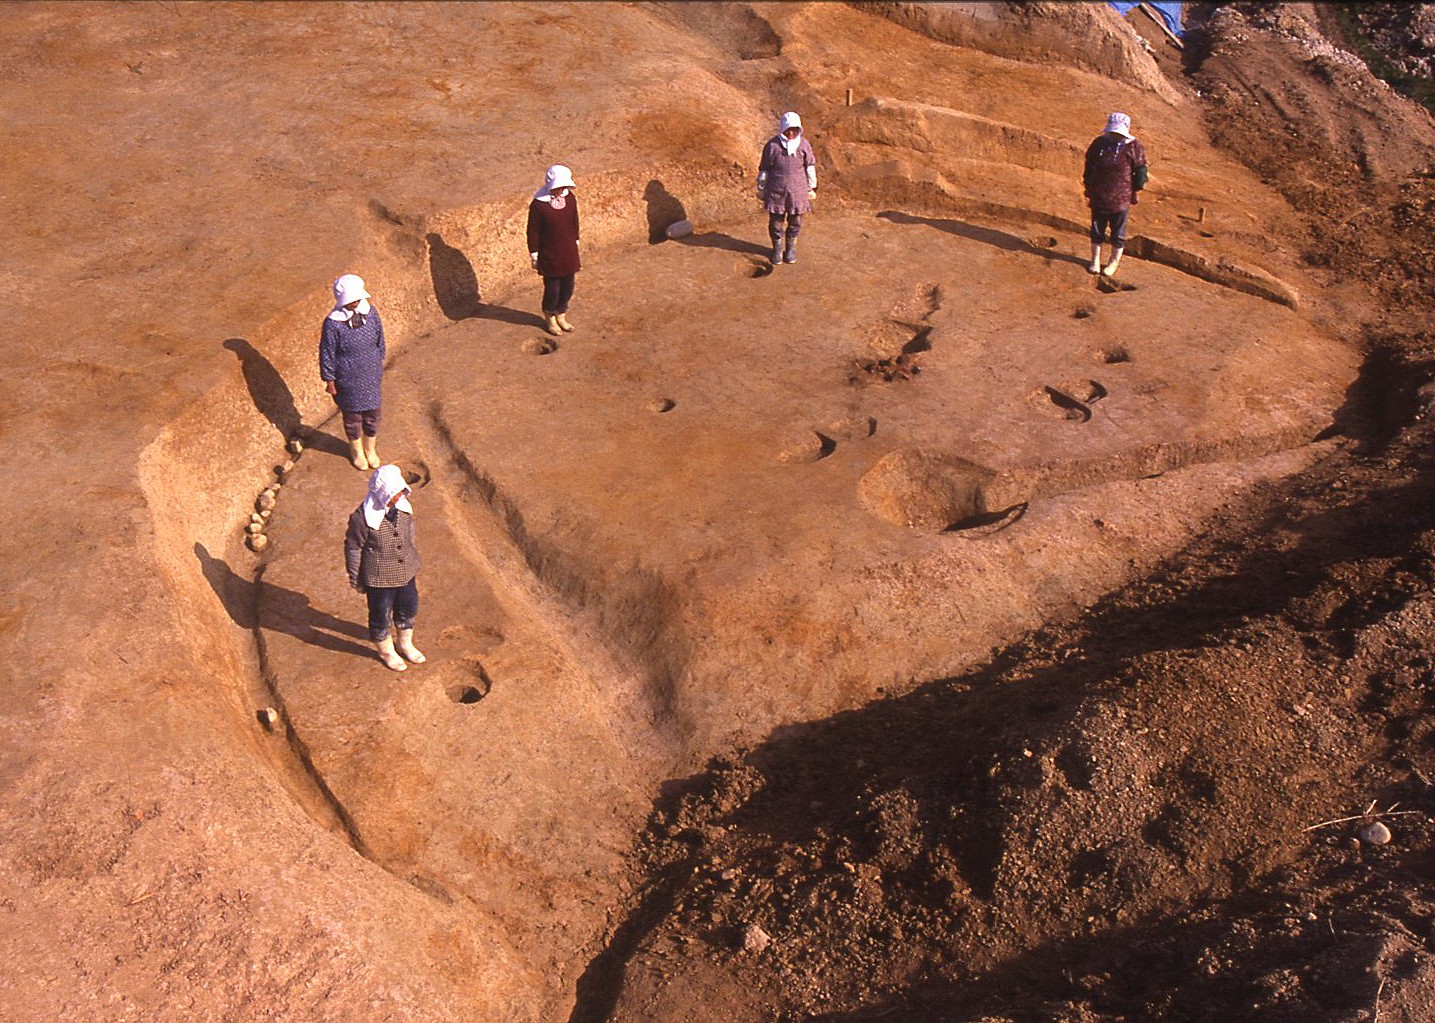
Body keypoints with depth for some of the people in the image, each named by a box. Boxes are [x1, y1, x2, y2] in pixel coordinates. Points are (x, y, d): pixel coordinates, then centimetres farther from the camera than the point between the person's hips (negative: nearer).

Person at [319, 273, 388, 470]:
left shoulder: (370, 312, -11)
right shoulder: (333, 324, -25)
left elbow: (379, 340, 6)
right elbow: (327, 354, -14)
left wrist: (380, 362, 15)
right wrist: (329, 380, -7)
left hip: (371, 375, 4)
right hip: (348, 379, -4)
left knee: (372, 413, 20)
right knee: (352, 416, 18)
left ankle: (370, 449, 46)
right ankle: (356, 450, 45)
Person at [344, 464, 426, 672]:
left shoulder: (403, 506, -9)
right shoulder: (362, 517, -28)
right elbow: (353, 549, -15)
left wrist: (414, 563, 20)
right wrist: (356, 580, -6)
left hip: (406, 573, 6)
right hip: (379, 578, -6)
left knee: (408, 609, 24)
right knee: (381, 615, 16)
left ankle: (405, 644, 51)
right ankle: (386, 651, 43)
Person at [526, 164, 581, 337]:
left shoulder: (570, 198, -5)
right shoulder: (538, 205, -20)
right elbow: (533, 232, -12)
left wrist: (575, 245, 15)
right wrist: (534, 256, -8)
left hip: (568, 253, 5)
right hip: (549, 256, -5)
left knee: (568, 287, 15)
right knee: (552, 289, 7)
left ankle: (561, 315, 37)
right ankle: (550, 318, 31)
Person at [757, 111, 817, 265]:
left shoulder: (804, 145, -4)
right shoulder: (772, 145, -9)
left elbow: (810, 166, 8)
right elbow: (764, 169, 0)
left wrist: (811, 187, 12)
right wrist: (761, 189, 5)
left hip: (797, 191, 1)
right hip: (776, 191, -1)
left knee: (795, 222, 10)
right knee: (775, 221, 7)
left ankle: (791, 247, 30)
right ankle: (777, 248, 27)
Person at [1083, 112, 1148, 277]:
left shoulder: (1133, 147, -7)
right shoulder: (1099, 143, 3)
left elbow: (1140, 172, -2)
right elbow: (1089, 168, 12)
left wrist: (1135, 194, -2)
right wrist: (1088, 189, 13)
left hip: (1120, 200, -3)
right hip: (1098, 197, 3)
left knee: (1118, 232, 8)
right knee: (1097, 229, 13)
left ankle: (1114, 262, 22)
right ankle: (1095, 260, 28)